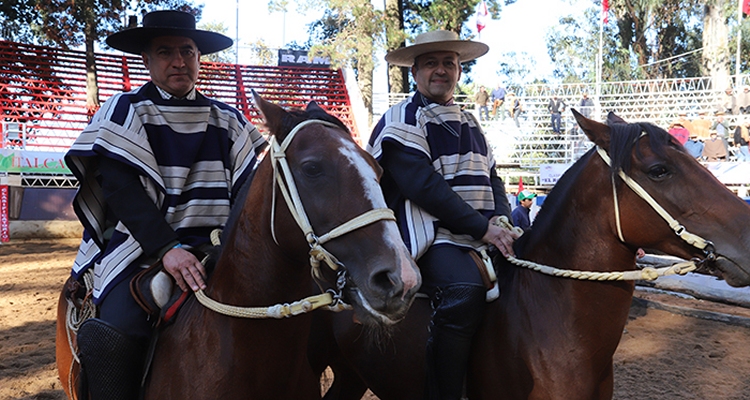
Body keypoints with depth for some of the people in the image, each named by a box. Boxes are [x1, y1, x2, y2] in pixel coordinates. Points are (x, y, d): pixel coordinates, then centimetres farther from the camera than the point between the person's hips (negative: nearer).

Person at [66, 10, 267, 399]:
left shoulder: (226, 120, 14)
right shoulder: (125, 111, 4)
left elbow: (247, 189, 8)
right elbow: (120, 187, -9)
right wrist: (167, 247, -24)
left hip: (214, 248, 3)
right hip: (142, 249, -3)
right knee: (111, 339, -28)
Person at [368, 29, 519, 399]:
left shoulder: (470, 125, 24)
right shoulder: (401, 120, 0)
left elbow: (492, 179, 21)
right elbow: (422, 185, -13)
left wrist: (501, 220, -2)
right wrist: (482, 227, -17)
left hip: (481, 238, 8)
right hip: (429, 237, -8)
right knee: (464, 291, -34)